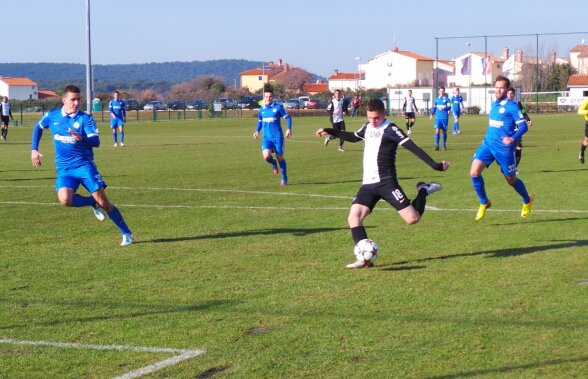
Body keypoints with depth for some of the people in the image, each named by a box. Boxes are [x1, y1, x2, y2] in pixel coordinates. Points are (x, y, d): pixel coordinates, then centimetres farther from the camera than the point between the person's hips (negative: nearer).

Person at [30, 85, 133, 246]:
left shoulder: (85, 118, -7)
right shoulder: (51, 116, 3)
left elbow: (96, 142, -16)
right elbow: (38, 127, 24)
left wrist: (82, 138, -36)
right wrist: (34, 150, 16)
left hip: (84, 164, -2)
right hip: (64, 168, 2)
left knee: (102, 200, -10)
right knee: (65, 199, -25)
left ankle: (126, 233, 3)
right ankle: (93, 203, 5)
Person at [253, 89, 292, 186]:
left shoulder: (278, 107, -5)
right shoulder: (261, 110, 8)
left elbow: (288, 117, -1)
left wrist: (289, 129, -14)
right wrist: (257, 131, 8)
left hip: (277, 137, -3)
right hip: (266, 138, 3)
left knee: (280, 158, 2)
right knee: (266, 156, -19)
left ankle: (284, 178, 20)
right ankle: (273, 164, 18)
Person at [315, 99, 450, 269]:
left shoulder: (390, 129, -10)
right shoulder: (367, 127, 12)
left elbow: (412, 147, -18)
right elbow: (353, 137, 34)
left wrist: (434, 165, -25)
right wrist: (330, 131, 33)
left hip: (386, 182, -6)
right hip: (368, 184, 6)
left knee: (412, 218, -12)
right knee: (353, 217, -13)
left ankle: (423, 190, 17)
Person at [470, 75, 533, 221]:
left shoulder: (511, 106, -12)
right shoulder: (494, 104, 8)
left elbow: (523, 126, -17)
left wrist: (513, 138, -32)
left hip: (504, 149, -5)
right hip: (488, 145, 5)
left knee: (511, 179, 10)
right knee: (474, 172, -14)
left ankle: (527, 201, 40)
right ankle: (484, 203, 6)